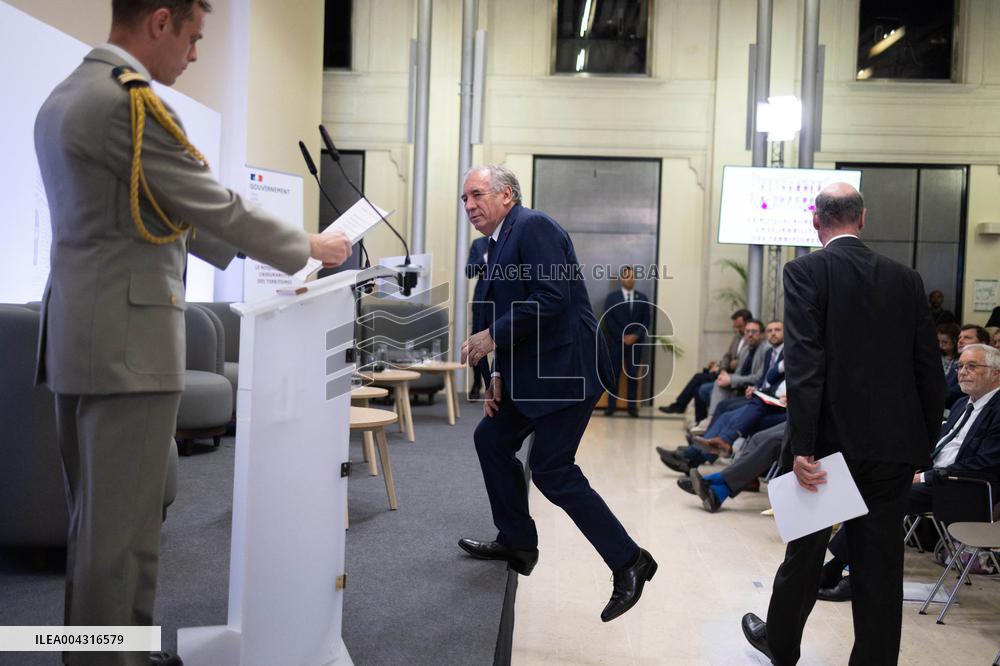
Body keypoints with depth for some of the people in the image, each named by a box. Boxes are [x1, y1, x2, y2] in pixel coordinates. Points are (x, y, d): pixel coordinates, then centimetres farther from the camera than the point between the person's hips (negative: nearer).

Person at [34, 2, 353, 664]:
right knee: (120, 527, 0)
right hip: (126, 340, -10)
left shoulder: (65, 96, 16)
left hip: (78, 335, 10)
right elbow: (216, 207, -12)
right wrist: (308, 246, 2)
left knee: (96, 519, 17)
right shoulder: (130, 100, -15)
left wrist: (242, 250, 22)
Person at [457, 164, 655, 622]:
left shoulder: (533, 226, -13)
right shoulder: (498, 244, 16)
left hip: (567, 367, -10)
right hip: (531, 369, 10)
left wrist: (492, 336, -19)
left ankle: (628, 561, 4)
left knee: (551, 471, -8)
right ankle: (516, 543, 30)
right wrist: (499, 374, 10)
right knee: (490, 439, 15)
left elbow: (552, 297, -24)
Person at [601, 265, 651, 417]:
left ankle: (632, 406, 5)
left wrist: (636, 336, -9)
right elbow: (607, 320, -3)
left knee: (633, 375, 1)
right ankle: (611, 405, 4)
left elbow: (646, 320, 6)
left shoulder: (643, 298, 10)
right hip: (615, 342, -1)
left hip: (635, 342, 1)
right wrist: (622, 336, -10)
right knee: (613, 375, -1)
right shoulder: (611, 297, 4)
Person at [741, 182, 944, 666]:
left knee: (805, 550, 16)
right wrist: (923, 445, 13)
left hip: (831, 439, -3)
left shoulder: (806, 271, -7)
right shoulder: (906, 278, 6)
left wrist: (802, 446, -18)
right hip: (894, 446, 3)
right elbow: (929, 369, 6)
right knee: (880, 563, 10)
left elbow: (804, 362, -18)